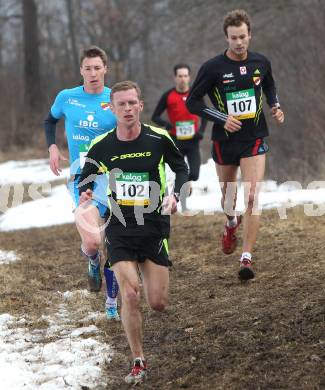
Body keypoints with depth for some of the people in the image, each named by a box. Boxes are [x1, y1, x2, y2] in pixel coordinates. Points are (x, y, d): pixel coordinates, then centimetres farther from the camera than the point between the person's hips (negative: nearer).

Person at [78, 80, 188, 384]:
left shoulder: (158, 139, -6)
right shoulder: (101, 147, -3)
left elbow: (181, 168, 10)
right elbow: (85, 179, 12)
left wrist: (175, 195, -8)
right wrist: (85, 195, -10)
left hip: (154, 227, 0)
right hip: (119, 228, 0)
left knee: (158, 304, 1)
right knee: (129, 295, -15)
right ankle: (138, 362, 3)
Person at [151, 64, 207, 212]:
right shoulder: (168, 96, -4)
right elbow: (155, 117, 1)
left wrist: (201, 130, -2)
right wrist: (166, 124, -19)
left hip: (192, 140, 2)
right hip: (176, 140, -2)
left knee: (194, 174, -7)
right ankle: (183, 207, 12)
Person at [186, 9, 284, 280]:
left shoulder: (261, 63, 0)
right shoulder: (213, 68, -10)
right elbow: (192, 102, -5)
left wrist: (275, 106, 2)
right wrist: (222, 118, -15)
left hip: (254, 139, 0)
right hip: (225, 141, 0)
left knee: (253, 197, -14)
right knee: (228, 194, 17)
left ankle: (247, 258, -13)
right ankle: (232, 222, 54)